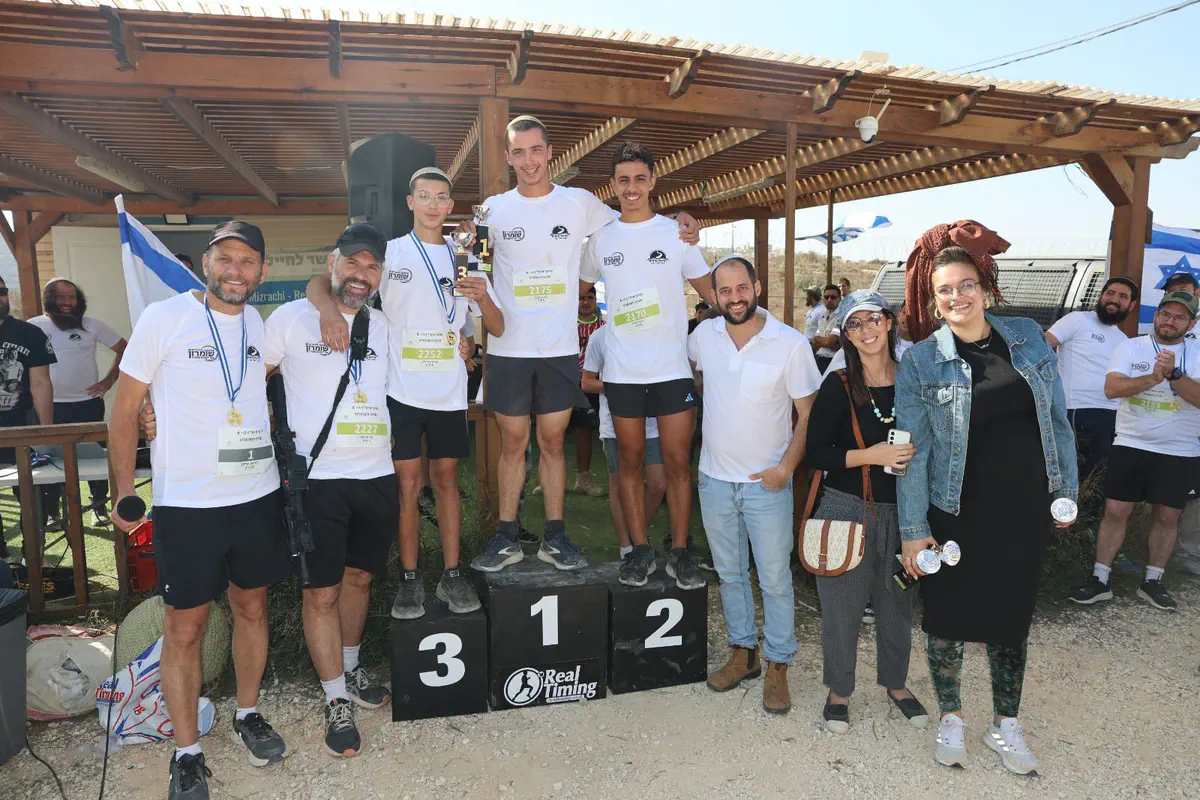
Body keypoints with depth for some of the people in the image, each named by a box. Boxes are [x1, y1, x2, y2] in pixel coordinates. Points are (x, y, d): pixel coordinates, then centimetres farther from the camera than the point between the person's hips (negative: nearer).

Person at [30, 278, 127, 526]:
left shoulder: (92, 325, 1)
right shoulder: (34, 327, 0)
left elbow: (123, 348, 5)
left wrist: (110, 379, -3)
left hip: (88, 404, 0)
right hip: (51, 407, 0)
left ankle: (99, 505, 19)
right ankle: (50, 510, 18)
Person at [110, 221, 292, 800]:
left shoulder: (263, 326, 6)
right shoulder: (163, 318, -7)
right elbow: (124, 411, -3)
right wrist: (125, 491, -8)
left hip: (258, 495, 4)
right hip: (186, 502, -4)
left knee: (252, 608, 16)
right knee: (185, 628, 6)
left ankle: (248, 715, 36)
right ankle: (186, 752, 23)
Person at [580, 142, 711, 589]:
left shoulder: (676, 233, 3)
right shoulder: (601, 239, 7)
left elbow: (711, 292, 7)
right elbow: (576, 291, 20)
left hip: (673, 367, -1)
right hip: (621, 370, 2)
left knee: (677, 462, 1)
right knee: (630, 460, 8)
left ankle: (680, 553, 13)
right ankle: (640, 551, 19)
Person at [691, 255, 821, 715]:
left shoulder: (791, 344, -11)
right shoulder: (704, 336, -2)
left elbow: (808, 414, -6)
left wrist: (787, 466, -16)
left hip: (768, 484, -3)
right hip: (715, 479, 4)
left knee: (775, 580, 5)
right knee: (729, 574, 16)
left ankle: (777, 666, 22)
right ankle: (743, 652, 34)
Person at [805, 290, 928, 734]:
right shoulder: (838, 386, -6)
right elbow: (814, 453, -10)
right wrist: (871, 455, -19)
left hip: (901, 512, 3)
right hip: (847, 509, -3)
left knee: (897, 602, 15)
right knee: (843, 604, 6)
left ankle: (896, 682, 38)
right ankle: (839, 689, 27)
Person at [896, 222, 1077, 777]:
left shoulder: (1027, 337, 1)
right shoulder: (920, 361, -9)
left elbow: (1056, 418, 9)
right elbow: (913, 451, -9)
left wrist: (1066, 488, 9)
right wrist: (913, 529, -10)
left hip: (1024, 513, 3)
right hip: (956, 516, -3)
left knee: (1012, 618, 15)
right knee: (947, 616, 10)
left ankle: (1005, 726, 35)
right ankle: (950, 717, 33)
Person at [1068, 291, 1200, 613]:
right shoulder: (1130, 347, 0)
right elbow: (1112, 388, -14)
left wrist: (1174, 374, -28)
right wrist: (1153, 378, -27)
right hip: (1130, 446, -1)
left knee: (1167, 516, 8)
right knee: (1115, 511, 0)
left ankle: (1153, 582, 22)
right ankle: (1099, 580, 7)